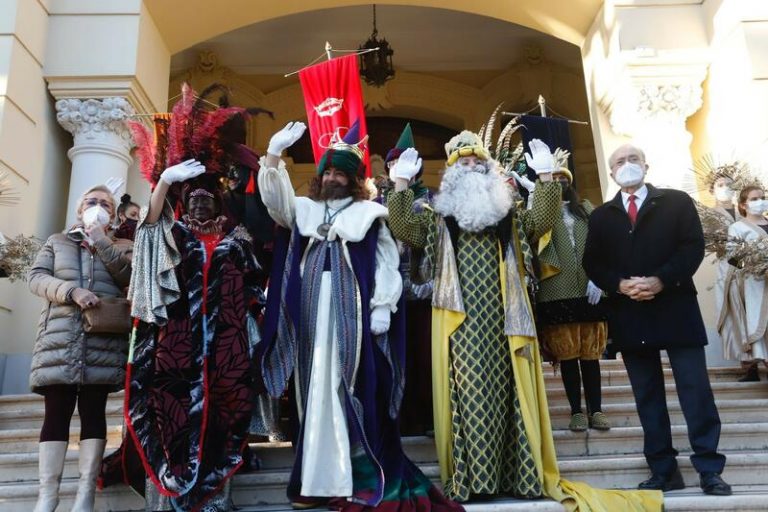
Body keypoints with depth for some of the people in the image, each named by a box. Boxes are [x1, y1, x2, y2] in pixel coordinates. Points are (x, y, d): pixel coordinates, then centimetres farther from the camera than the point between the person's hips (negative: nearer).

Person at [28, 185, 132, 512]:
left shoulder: (122, 246, 17)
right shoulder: (57, 241, 20)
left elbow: (132, 278, -1)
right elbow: (36, 277, 6)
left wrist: (102, 244, -3)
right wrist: (71, 291, -11)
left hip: (104, 339, -1)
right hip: (60, 336, 1)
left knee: (94, 411, -3)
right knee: (57, 412, -3)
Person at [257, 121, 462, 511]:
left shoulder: (369, 214, 7)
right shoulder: (304, 211, 18)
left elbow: (385, 265, 1)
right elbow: (274, 197, 3)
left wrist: (382, 308, -9)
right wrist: (274, 154, -11)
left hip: (352, 311, -3)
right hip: (311, 312, 4)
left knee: (352, 390, -3)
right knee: (316, 391, 3)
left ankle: (359, 479, 3)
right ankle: (318, 478, 9)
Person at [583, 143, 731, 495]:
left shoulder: (677, 202, 6)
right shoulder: (601, 216, 12)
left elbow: (693, 247, -4)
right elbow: (592, 263, 5)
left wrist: (661, 281, -17)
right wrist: (620, 285, -12)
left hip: (675, 310, -2)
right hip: (629, 315, 2)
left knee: (696, 391, -1)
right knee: (647, 397, 7)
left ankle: (709, 469, 9)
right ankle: (663, 472, 15)